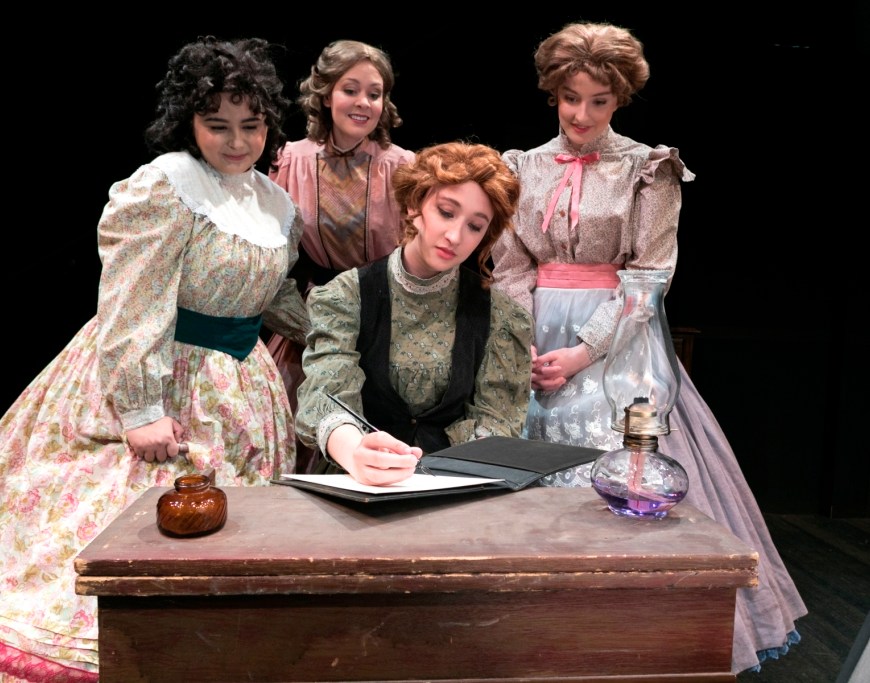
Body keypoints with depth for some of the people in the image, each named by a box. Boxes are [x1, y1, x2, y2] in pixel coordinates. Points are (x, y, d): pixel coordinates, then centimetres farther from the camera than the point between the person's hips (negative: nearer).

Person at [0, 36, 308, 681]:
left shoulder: (276, 202, 9)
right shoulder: (166, 185, -15)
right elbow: (131, 305, -19)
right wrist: (140, 408, -22)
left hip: (240, 383, 7)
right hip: (157, 374, -7)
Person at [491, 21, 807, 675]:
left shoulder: (648, 170, -1)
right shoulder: (524, 168, 9)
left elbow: (647, 277, -8)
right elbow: (510, 270, 5)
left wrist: (582, 352, -16)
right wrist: (525, 350, -9)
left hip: (616, 343, -3)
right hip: (535, 341, 3)